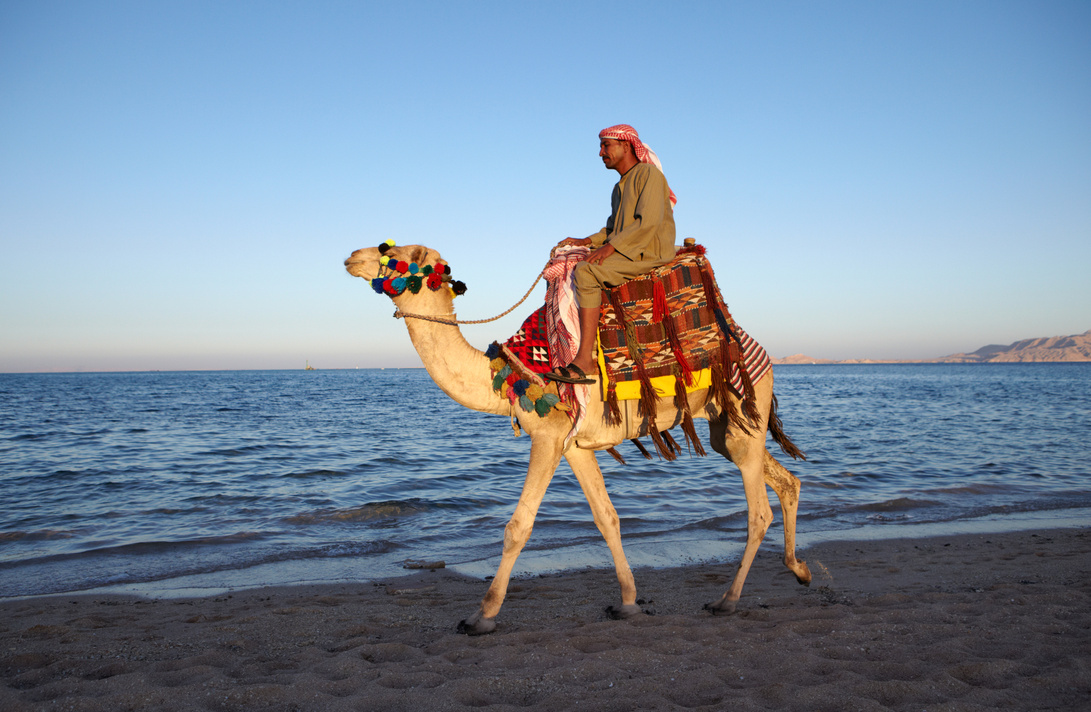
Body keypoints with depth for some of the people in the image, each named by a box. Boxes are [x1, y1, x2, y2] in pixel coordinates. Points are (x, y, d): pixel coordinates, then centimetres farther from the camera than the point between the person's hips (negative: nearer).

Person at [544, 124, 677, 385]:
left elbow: (649, 221, -19)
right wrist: (587, 241, 7)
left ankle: (585, 359, -31)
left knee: (586, 272, -27)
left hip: (650, 252, -10)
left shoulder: (648, 173, -7)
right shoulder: (619, 188, 22)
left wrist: (611, 246, -22)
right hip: (626, 253, 10)